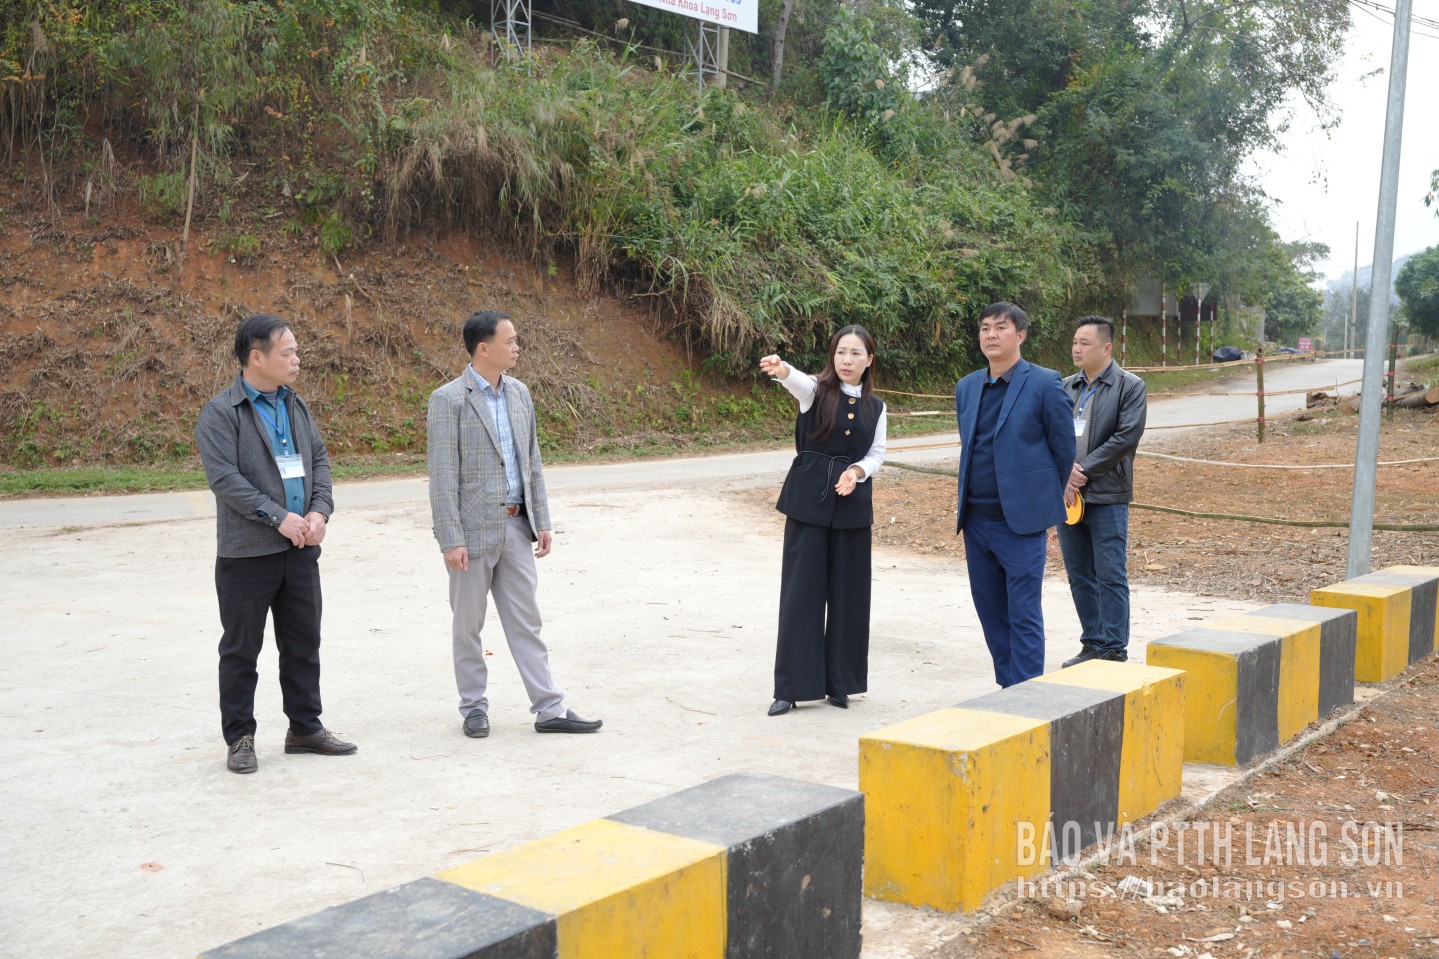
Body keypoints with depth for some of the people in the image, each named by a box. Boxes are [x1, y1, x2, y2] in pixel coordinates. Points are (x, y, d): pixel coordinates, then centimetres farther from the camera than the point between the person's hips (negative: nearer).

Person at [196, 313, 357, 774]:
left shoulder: (295, 405, 11)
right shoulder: (221, 413, -9)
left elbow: (319, 458, 11)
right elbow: (224, 477, -17)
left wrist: (320, 511, -6)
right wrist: (279, 517, -20)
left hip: (300, 547, 6)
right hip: (247, 551, -6)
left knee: (303, 642, 13)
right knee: (241, 650, 4)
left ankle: (305, 727, 26)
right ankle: (239, 738, 15)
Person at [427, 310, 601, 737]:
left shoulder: (519, 393, 8)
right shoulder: (449, 399, -11)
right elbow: (442, 476, -13)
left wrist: (542, 521, 9)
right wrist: (451, 541, -17)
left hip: (516, 526, 6)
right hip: (474, 529, -5)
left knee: (525, 622, 9)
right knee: (468, 624, 8)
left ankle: (549, 710, 12)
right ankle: (474, 708, 22)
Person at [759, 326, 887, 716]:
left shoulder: (875, 406, 9)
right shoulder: (816, 390, -2)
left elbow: (877, 453, 11)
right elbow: (799, 382, -25)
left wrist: (858, 470, -12)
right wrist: (781, 370, -49)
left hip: (852, 505, 3)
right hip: (809, 499, -3)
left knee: (847, 594, 6)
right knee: (800, 591, -2)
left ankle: (839, 682, 19)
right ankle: (791, 687, 5)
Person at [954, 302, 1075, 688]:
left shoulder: (1045, 383, -6)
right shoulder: (967, 387, 11)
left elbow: (1064, 449, -1)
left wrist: (1043, 502, 5)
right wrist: (965, 503, 15)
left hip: (1022, 522, -6)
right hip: (977, 521, 6)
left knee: (1023, 614, -3)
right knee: (990, 610, 12)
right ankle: (1008, 690, 24)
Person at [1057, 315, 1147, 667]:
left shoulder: (1130, 387, -2)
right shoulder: (1066, 387, 13)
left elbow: (1127, 437, -12)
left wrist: (1083, 471, -14)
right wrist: (1064, 472, -10)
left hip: (1107, 496, -5)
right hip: (1067, 493, 5)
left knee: (1110, 575, -3)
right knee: (1079, 576, 11)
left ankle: (1114, 651, 4)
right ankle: (1091, 645, 22)